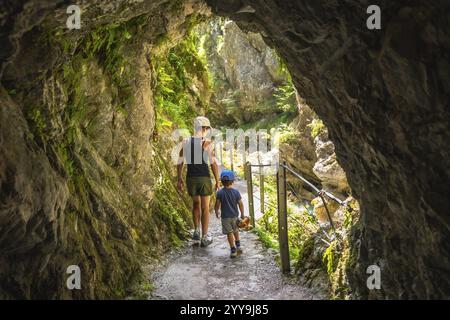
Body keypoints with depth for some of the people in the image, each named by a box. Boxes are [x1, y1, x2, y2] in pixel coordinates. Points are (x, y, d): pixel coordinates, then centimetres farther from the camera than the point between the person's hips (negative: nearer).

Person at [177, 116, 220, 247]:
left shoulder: (185, 142, -1)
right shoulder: (207, 143, -13)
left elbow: (180, 162, 3)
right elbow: (214, 164, -13)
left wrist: (179, 179, 14)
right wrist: (217, 182, -3)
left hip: (191, 178, 4)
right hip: (204, 179, -4)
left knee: (196, 203, 25)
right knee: (205, 208, 8)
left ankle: (196, 231, 30)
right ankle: (204, 238, 13)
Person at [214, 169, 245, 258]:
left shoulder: (220, 193, -12)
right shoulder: (236, 192, -8)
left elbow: (217, 204, -8)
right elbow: (240, 204, -5)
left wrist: (216, 212, 10)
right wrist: (242, 214, 7)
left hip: (225, 216, -2)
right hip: (235, 215, 2)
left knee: (229, 233, 5)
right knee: (236, 231, 24)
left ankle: (233, 250, 6)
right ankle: (238, 246, 27)